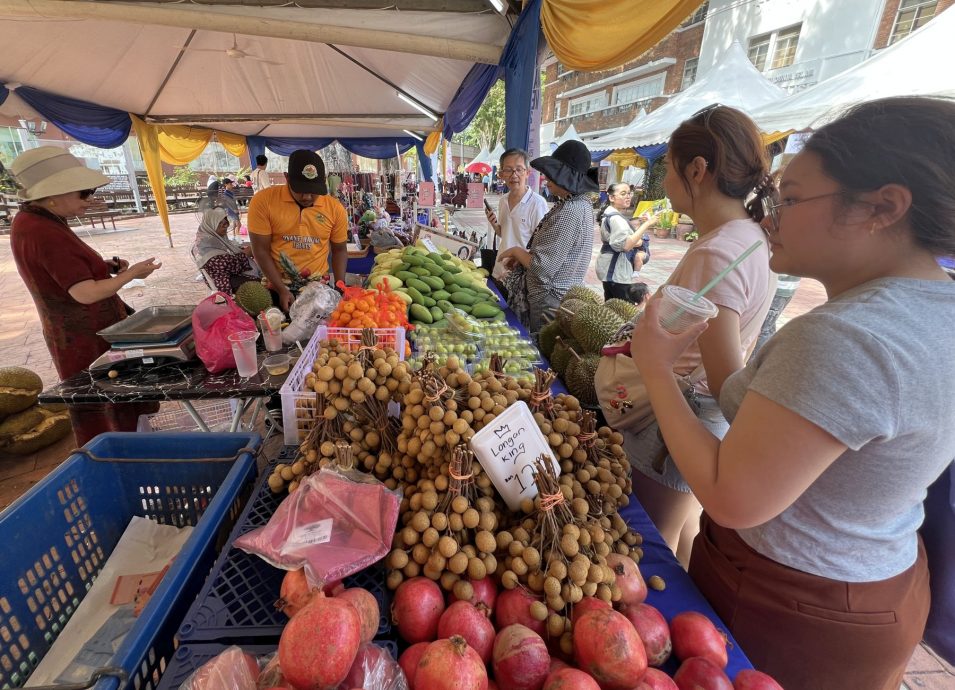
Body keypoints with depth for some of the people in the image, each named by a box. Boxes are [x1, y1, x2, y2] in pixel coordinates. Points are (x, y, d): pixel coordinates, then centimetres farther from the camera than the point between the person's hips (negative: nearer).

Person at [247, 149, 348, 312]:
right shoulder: (263, 201, -9)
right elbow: (261, 250, -7)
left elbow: (339, 250, 5)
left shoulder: (335, 208, -4)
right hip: (276, 290, -1)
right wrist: (282, 289, -16)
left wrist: (340, 287, -8)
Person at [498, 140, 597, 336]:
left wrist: (517, 251, -7)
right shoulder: (581, 203, 10)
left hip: (550, 303, -10)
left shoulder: (568, 213, -22)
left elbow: (543, 267, -24)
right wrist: (522, 256, 7)